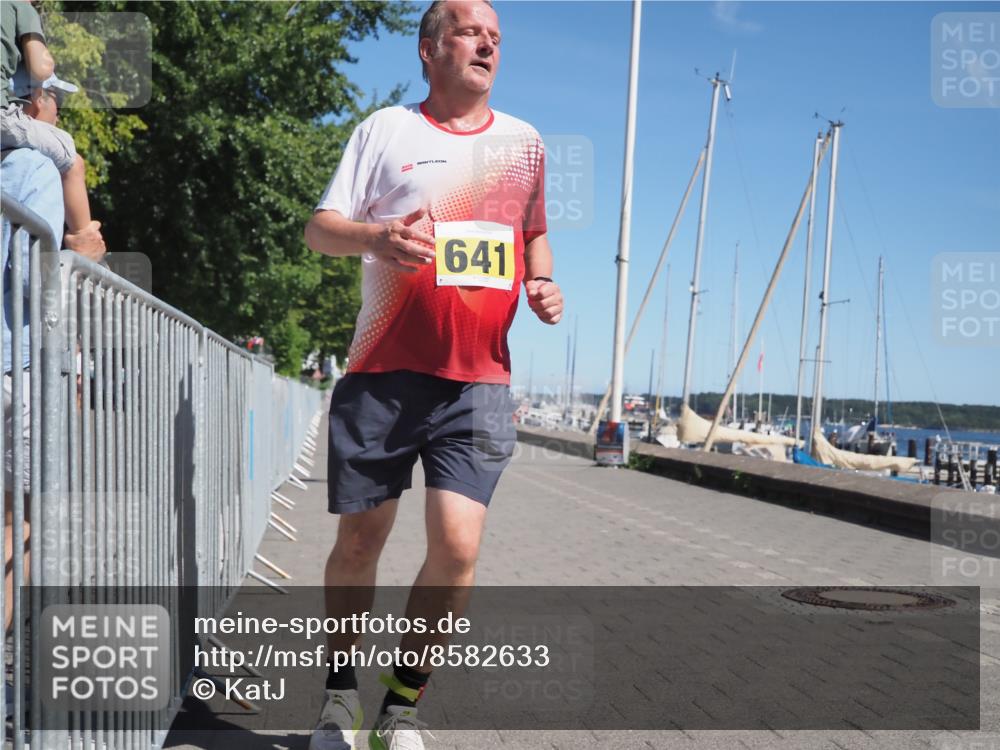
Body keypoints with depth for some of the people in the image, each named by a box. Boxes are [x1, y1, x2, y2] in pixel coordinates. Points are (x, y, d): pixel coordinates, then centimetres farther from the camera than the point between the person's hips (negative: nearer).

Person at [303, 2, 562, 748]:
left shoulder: (525, 141, 14)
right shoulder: (387, 128, 5)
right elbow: (320, 228, 2)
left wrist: (543, 282, 5)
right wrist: (375, 235, -20)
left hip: (480, 382, 2)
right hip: (385, 373, -1)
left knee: (458, 549, -10)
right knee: (360, 541, 6)